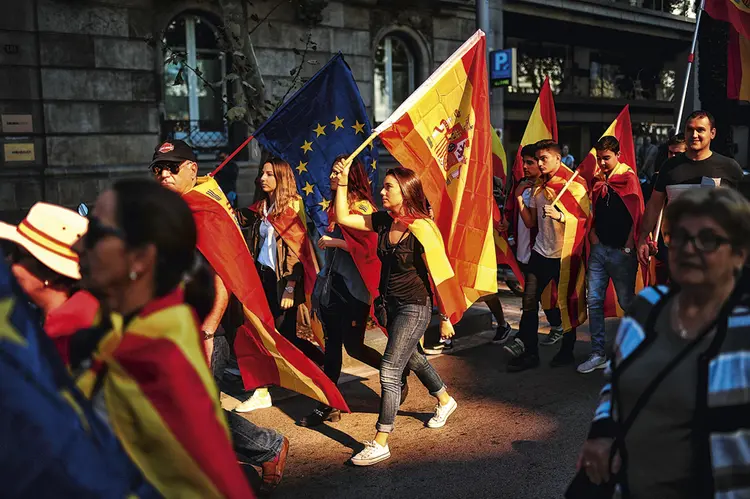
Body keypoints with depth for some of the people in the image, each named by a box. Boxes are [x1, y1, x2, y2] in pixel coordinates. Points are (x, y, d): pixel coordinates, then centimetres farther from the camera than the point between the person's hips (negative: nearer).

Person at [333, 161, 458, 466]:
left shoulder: (422, 228, -21)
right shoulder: (384, 221, -1)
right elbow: (343, 218, 3)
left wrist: (445, 318, -12)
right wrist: (343, 181, -4)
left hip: (415, 307, -8)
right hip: (391, 305, 8)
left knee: (389, 371, -8)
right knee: (412, 358, 26)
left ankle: (380, 444, 3)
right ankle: (444, 401, 52)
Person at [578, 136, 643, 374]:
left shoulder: (629, 178, -5)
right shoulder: (597, 181, 12)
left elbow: (638, 214, -8)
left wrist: (629, 245, -10)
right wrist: (592, 232, 8)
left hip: (621, 251, -5)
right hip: (599, 248, 6)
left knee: (627, 302, 2)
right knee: (594, 301, 4)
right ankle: (598, 353, 12)